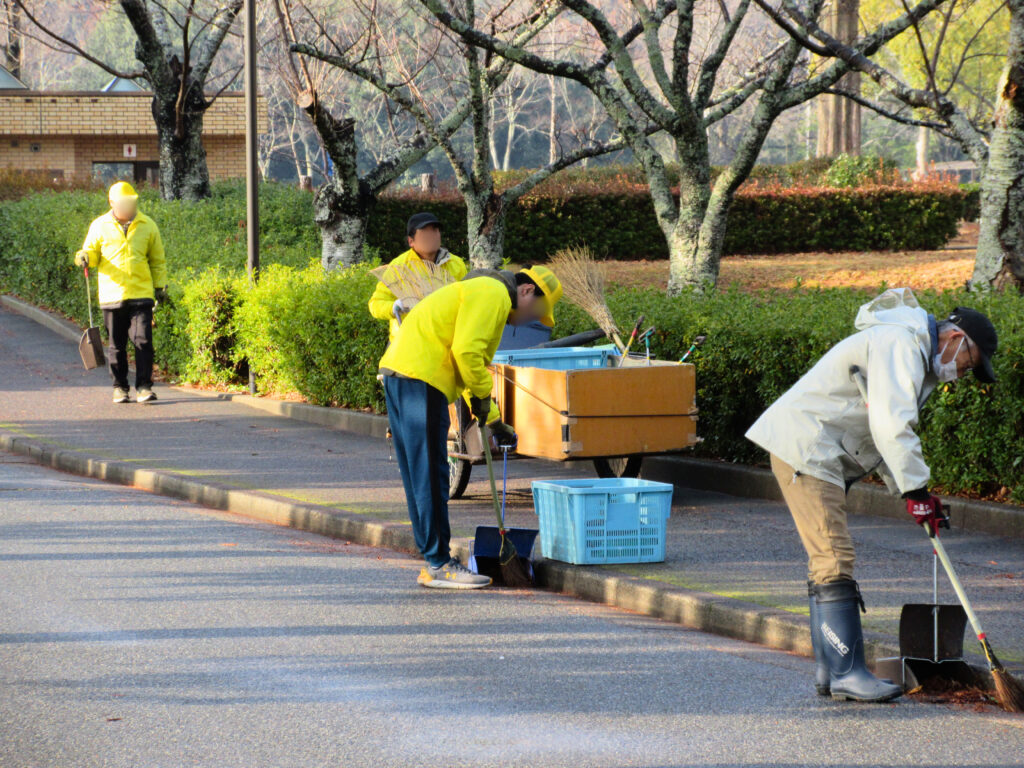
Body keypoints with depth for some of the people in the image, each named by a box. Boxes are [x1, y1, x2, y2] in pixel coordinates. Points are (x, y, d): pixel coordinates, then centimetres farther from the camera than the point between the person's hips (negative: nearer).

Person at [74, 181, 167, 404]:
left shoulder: (147, 226, 10)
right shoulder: (100, 226, 6)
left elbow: (158, 260, 17)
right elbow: (92, 252, 11)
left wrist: (160, 286, 13)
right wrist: (85, 257, -12)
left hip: (141, 293, 0)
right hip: (112, 293, 0)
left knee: (143, 341, -10)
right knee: (117, 345, 5)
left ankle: (144, 387, -5)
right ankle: (119, 387, 14)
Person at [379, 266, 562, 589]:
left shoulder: (482, 293, 28)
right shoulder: (493, 294, -6)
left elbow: (471, 359, 34)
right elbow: (466, 350, -19)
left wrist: (493, 422, 34)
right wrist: (482, 396, -5)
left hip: (399, 372, 11)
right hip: (421, 377, -11)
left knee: (419, 475, 13)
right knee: (430, 476, -7)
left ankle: (433, 559, 18)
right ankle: (438, 565, -4)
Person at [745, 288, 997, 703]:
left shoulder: (917, 358, 20)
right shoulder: (900, 343, -15)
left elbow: (888, 433, 23)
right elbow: (890, 424, -25)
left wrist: (911, 490, 11)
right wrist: (916, 489, -25)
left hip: (823, 457, 11)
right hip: (804, 448, -11)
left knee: (827, 563, 12)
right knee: (834, 560, -13)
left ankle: (830, 672, 16)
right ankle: (847, 673, -13)